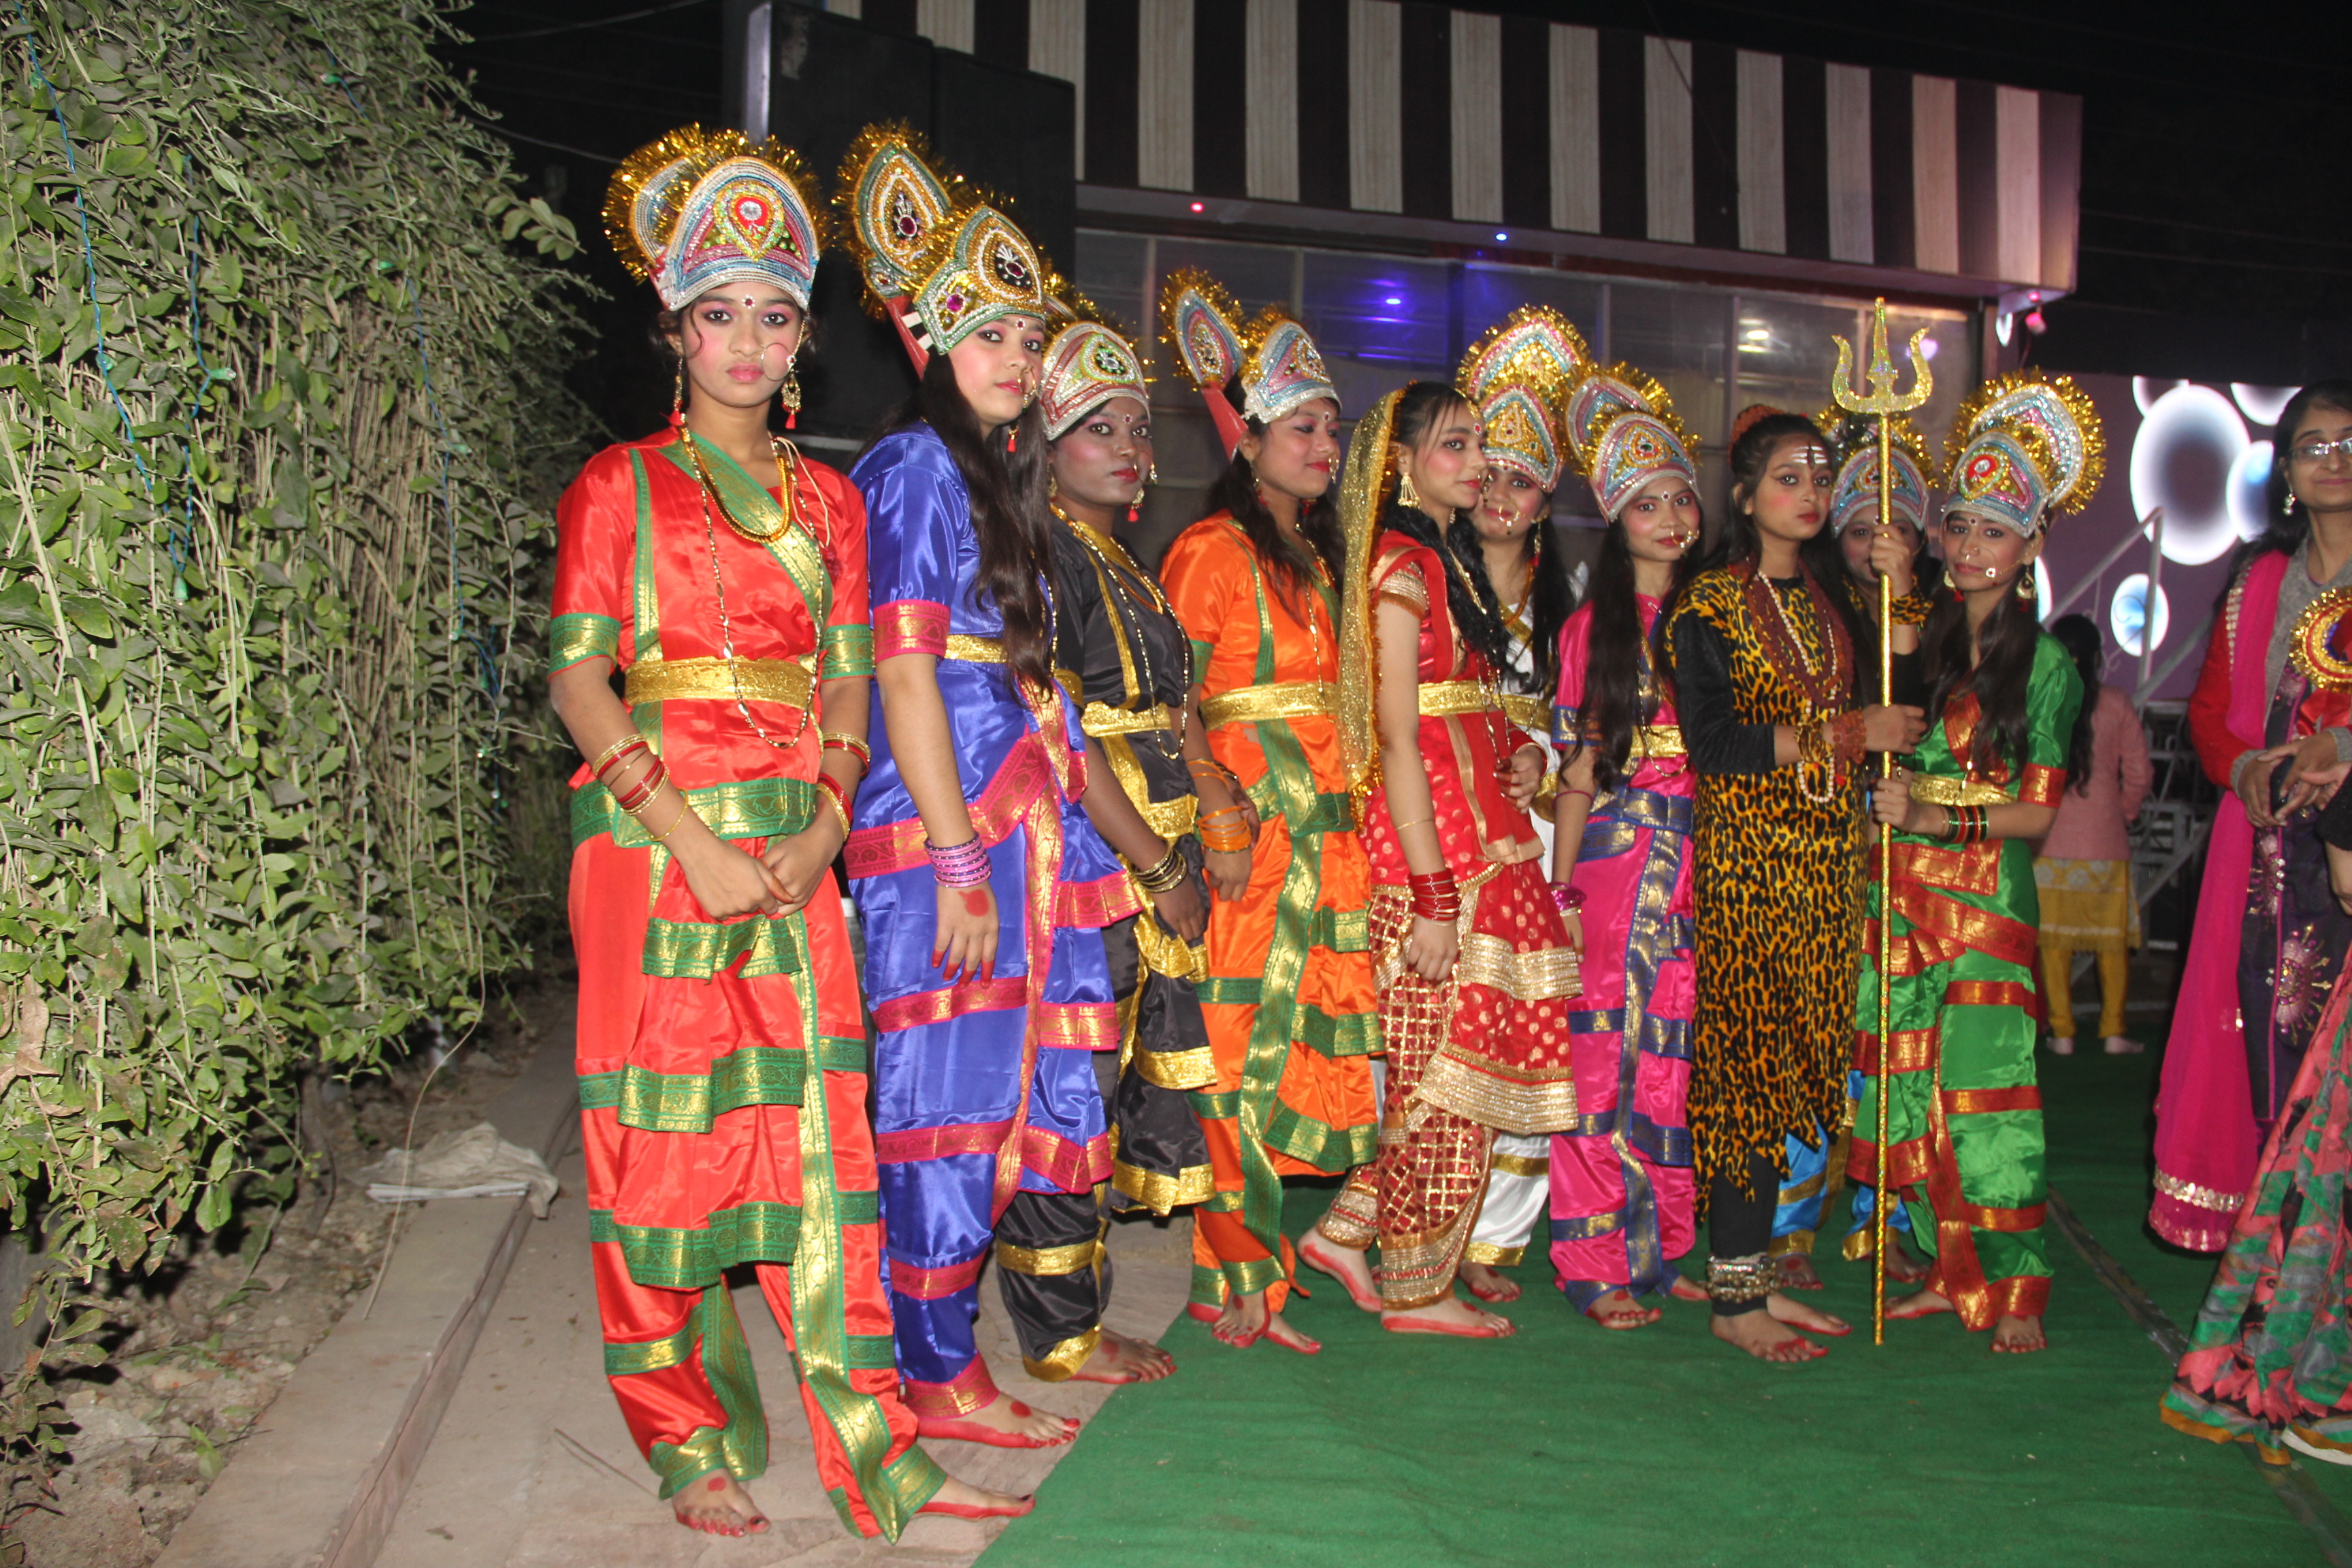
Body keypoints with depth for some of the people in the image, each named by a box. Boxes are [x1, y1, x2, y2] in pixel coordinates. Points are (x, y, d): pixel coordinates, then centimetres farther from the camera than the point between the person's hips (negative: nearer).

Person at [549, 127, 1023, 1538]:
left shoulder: (828, 499, 15)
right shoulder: (621, 485, 4)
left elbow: (848, 677, 11)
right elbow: (576, 677, -3)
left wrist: (828, 821, -6)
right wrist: (684, 832, -13)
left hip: (794, 853, 3)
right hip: (654, 844, -3)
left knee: (820, 1126, 1)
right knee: (665, 1131, 2)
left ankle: (869, 1446, 6)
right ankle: (691, 1445, 16)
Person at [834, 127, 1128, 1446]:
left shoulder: (1005, 476, 18)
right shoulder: (916, 464, -8)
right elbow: (905, 675, -15)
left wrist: (1100, 835, 18)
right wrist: (959, 865, -19)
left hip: (1031, 826, 9)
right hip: (944, 828, -9)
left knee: (1053, 1075, 14)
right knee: (950, 1091, -1)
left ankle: (1064, 1327, 28)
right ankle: (944, 1378, 10)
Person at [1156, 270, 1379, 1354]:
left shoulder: (1320, 561, 20)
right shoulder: (1213, 550, -3)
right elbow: (1176, 708, -10)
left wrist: (1346, 805, 10)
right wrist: (1225, 816, -18)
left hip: (1324, 826, 7)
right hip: (1246, 829, -7)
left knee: (1318, 1039, 4)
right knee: (1245, 1044, -6)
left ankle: (1252, 1259, 15)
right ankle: (1237, 1278, 4)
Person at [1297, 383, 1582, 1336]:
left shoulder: (1455, 560, 17)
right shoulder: (1401, 563, -11)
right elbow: (1399, 737, -17)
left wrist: (1523, 750, 3)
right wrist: (1433, 892, -21)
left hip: (1485, 834, 9)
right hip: (1434, 840, -9)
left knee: (1472, 1059, 9)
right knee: (1446, 1070, 0)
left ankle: (1352, 1229, 20)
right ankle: (1416, 1288, 14)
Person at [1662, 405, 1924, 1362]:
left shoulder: (1833, 592, 16)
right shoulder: (1711, 602, -4)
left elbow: (1888, 700, 14)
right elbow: (1714, 743, -13)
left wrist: (1901, 597, 4)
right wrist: (1844, 733, -13)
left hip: (1828, 852, 6)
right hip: (1748, 850, -6)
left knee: (1795, 1061, 6)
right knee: (1751, 1060, -6)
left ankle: (1756, 1273, 15)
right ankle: (1734, 1295, 1)